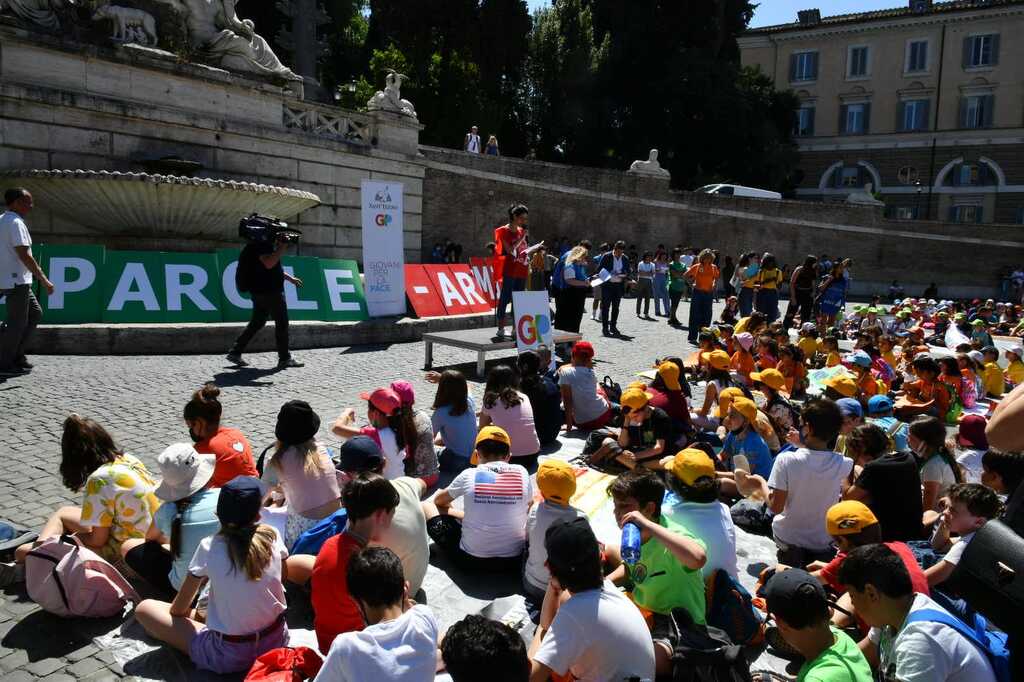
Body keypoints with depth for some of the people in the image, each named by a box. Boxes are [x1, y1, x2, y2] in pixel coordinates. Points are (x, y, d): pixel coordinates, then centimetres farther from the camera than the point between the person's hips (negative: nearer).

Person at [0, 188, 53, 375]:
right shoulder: (15, 223, -15)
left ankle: (16, 356, 19)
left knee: (35, 314, 16)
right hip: (16, 281, -10)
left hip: (18, 281, 10)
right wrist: (44, 280, -20)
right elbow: (24, 255, -22)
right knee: (17, 323, -3)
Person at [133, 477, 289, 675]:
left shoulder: (209, 547, -15)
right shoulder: (272, 536, -9)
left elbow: (179, 608, -3)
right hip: (276, 640, 4)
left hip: (230, 656, -4)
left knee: (144, 609, 5)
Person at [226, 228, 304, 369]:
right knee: (282, 323, -2)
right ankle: (285, 358, 3)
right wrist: (282, 248, -24)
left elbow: (275, 268, 29)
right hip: (270, 291, -10)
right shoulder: (262, 245, -13)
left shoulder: (266, 245, 20)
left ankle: (235, 352, 12)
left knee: (256, 323, 14)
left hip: (258, 292, 10)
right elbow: (269, 263, -29)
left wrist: (291, 278, 25)